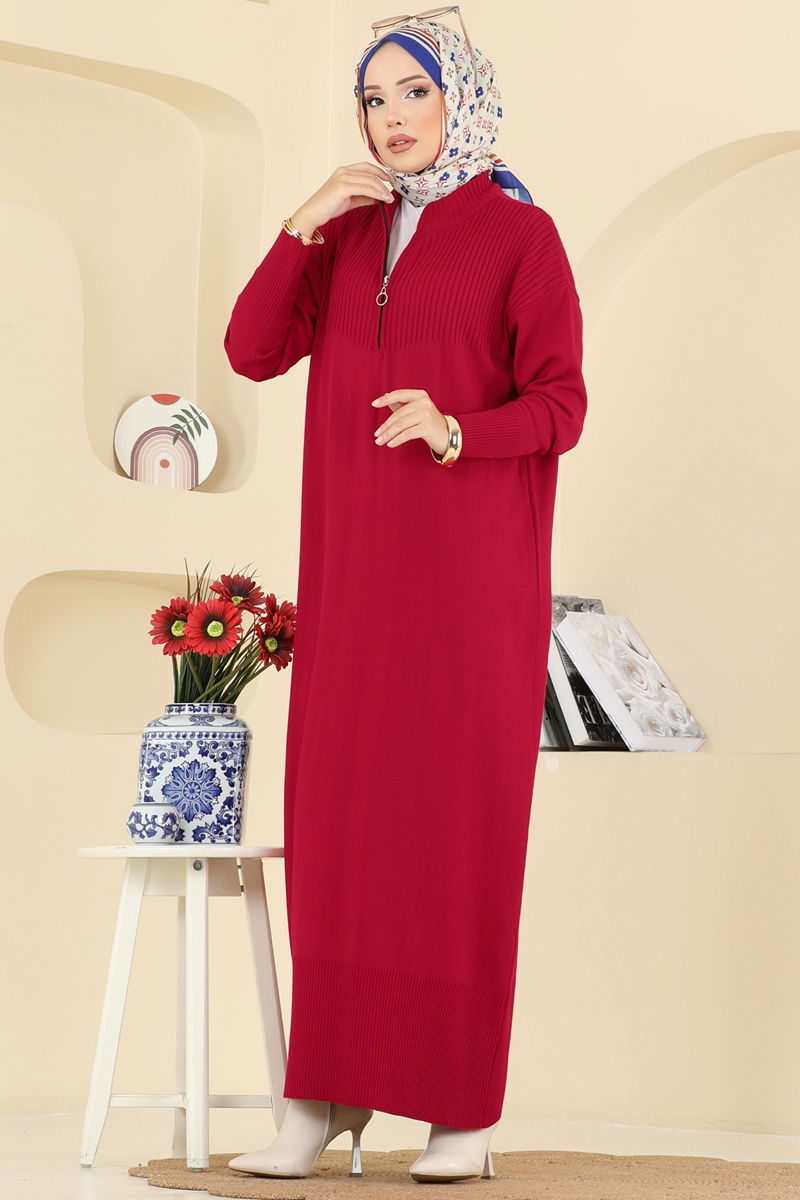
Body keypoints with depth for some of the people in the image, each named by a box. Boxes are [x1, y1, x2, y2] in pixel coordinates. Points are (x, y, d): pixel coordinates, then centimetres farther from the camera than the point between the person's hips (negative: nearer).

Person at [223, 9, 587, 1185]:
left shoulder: (519, 234, -1)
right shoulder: (347, 232, 14)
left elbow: (560, 406, -7)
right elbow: (253, 351, 3)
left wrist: (457, 429, -25)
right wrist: (303, 224, -8)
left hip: (472, 568, -5)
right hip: (355, 565, 5)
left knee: (463, 817, -4)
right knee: (340, 817, 1)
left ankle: (466, 1107, 1)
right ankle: (330, 1095, 5)